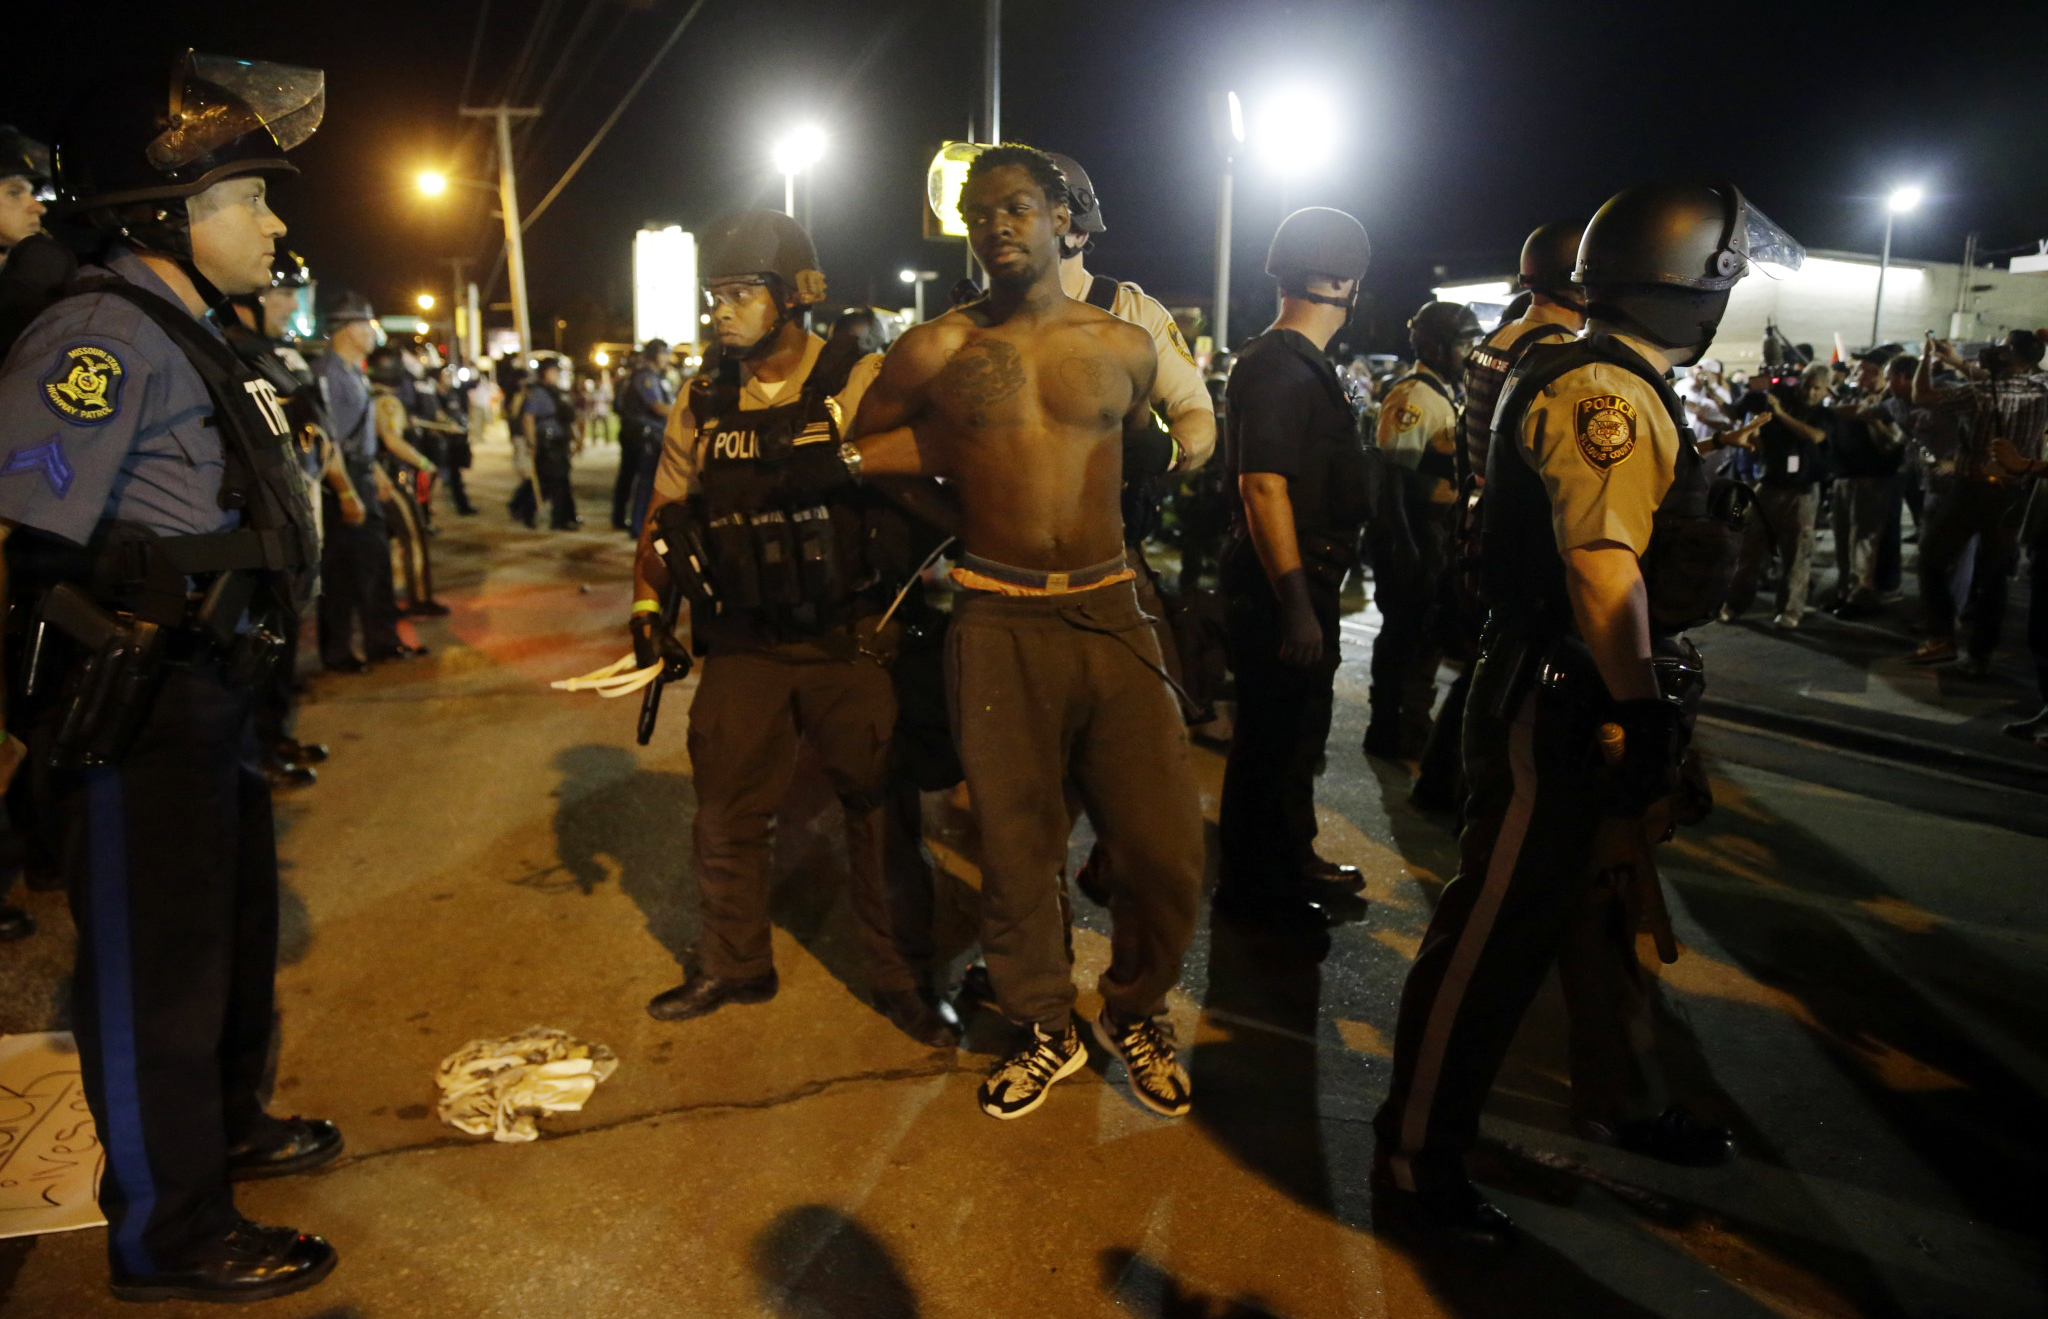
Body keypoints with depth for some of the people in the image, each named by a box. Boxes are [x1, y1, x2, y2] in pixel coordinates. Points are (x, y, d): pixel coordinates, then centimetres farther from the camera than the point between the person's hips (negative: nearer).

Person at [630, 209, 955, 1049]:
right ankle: (732, 966, 33)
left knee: (879, 811, 5)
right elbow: (666, 509, 15)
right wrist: (647, 606, 9)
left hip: (853, 640, -4)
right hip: (743, 645, 4)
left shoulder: (861, 383, -7)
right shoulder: (703, 401, 7)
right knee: (726, 812, 12)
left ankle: (901, 978, 22)